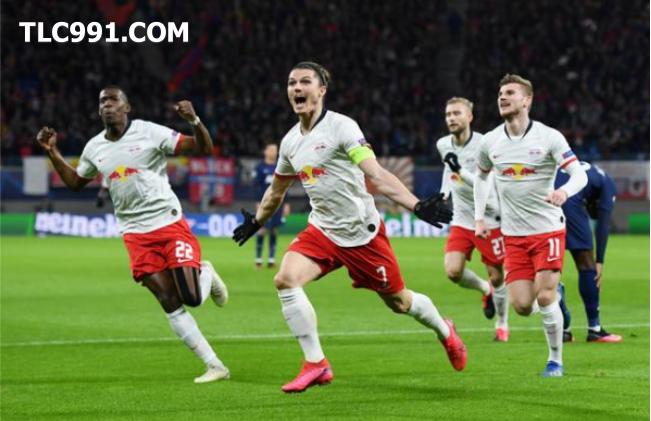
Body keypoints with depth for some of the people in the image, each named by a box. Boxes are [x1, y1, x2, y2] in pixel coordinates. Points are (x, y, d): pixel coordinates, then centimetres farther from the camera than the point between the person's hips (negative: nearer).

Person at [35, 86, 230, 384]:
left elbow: (203, 149, -10)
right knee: (170, 304, -5)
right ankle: (214, 366, 1)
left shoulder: (149, 133, -7)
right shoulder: (94, 148, 9)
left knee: (193, 299, -13)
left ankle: (206, 273, 25)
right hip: (136, 234, 4)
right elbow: (75, 182, 27)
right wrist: (52, 153, 15)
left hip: (170, 224, -4)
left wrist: (193, 121, -28)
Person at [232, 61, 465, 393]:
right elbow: (276, 189, 24)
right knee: (285, 279, -20)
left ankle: (444, 332, 40)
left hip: (363, 234, -5)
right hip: (322, 230, 5)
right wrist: (256, 222, 36)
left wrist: (416, 205, -38)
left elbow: (376, 175, -25)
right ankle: (316, 365, -11)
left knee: (398, 302, 6)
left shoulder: (341, 127, -16)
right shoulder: (290, 141, 5)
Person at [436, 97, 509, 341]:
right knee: (453, 271, -14)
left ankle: (502, 325, 25)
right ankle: (486, 291, 18)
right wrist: (444, 193, 20)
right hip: (461, 220, 5)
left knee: (497, 277, 2)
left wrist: (459, 170, -36)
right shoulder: (443, 145, 1)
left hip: (488, 219, -5)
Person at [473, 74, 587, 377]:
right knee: (522, 307, -5)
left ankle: (556, 360, 7)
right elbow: (481, 176, 22)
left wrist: (565, 191, -37)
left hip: (548, 230, -3)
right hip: (513, 235, 3)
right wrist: (479, 217, 15)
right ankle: (550, 293, 31)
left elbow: (579, 175, -15)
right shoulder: (490, 142, 3)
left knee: (544, 298, -13)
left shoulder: (549, 137, -10)